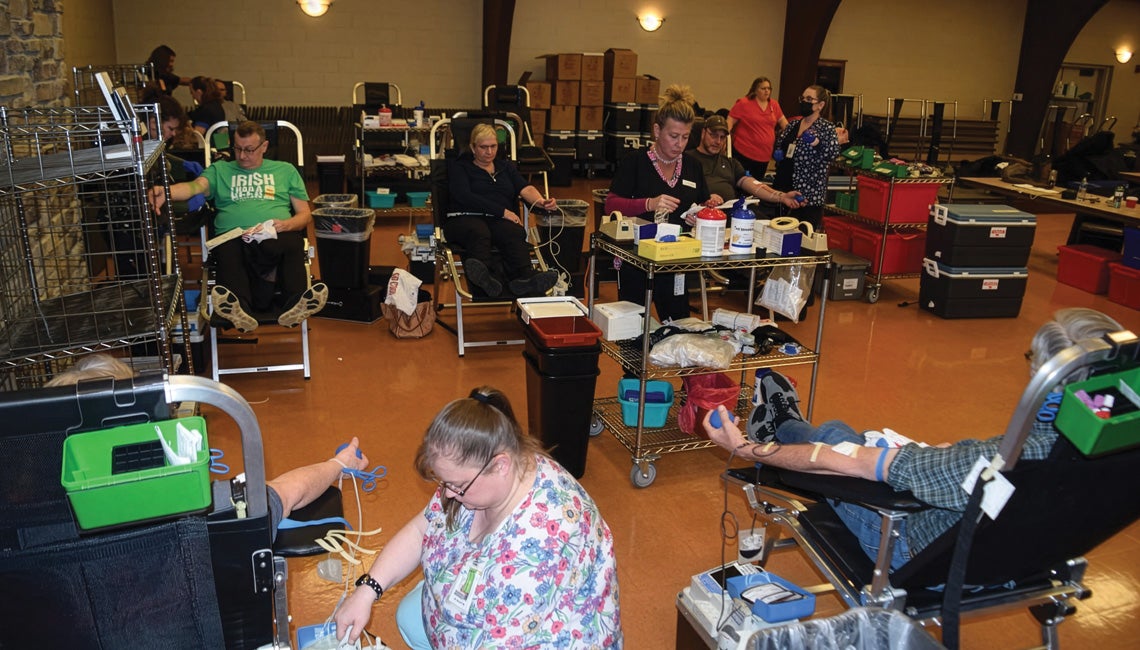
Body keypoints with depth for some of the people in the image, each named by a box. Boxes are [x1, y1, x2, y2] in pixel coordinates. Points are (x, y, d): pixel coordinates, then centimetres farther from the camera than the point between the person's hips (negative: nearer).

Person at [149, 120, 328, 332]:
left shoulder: (286, 170, 27)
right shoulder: (220, 170, 26)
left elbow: (305, 214, 21)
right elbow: (195, 186, 4)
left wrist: (286, 224, -4)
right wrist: (166, 191, -20)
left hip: (276, 237, 1)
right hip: (232, 236, 0)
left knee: (292, 245, -39)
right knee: (228, 253, -40)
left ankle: (296, 304, -56)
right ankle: (240, 309, -64)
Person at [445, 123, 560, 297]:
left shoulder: (507, 167, 28)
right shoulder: (458, 167, 17)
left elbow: (525, 189, 10)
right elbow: (464, 196, -2)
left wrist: (541, 201, -15)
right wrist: (502, 211, -10)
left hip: (500, 221, 3)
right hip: (467, 218, -2)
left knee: (515, 233, -35)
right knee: (479, 232, -40)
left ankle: (525, 279, -64)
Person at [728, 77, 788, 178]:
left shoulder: (774, 105, 9)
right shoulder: (743, 103, -5)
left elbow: (784, 123, 20)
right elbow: (730, 122, -7)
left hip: (765, 156, 5)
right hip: (743, 154, -5)